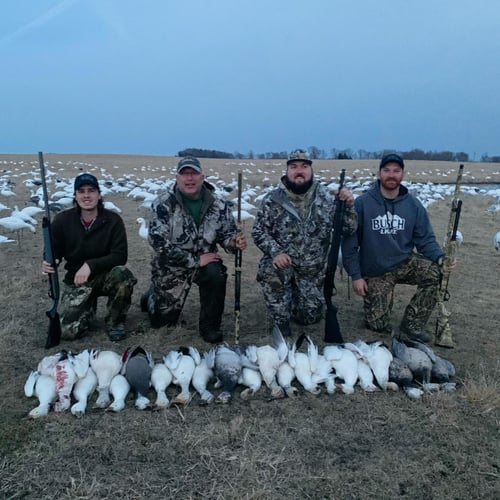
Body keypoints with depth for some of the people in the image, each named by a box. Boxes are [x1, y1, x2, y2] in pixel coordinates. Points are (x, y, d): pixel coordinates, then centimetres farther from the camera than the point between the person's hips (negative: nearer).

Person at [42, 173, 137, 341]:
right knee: (68, 331, -17)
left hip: (105, 276, -1)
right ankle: (89, 306, 20)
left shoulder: (113, 220, -12)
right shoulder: (62, 220, -7)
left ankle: (114, 321, -7)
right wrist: (48, 263, -22)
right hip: (76, 280, 1)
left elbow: (120, 256, -17)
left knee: (122, 274, -36)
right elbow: (54, 252, 2)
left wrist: (90, 265, -31)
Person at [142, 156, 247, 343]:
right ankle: (153, 297, 45)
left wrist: (234, 242, -23)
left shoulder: (218, 205, -8)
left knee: (216, 273, -33)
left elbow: (226, 234, 2)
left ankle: (210, 326, -9)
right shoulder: (163, 204, -18)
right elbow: (160, 243, -24)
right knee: (163, 320, 7)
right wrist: (195, 261, -25)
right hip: (171, 266, -1)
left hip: (204, 260, 2)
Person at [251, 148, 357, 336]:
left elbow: (348, 229, -5)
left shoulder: (327, 198, -7)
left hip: (312, 269, 2)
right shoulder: (273, 199, -11)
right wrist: (275, 252, -23)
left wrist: (348, 205, -24)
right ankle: (281, 321, -11)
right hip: (282, 261, -2)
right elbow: (258, 231, -7)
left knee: (311, 316, 5)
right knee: (269, 273, -36)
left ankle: (296, 297, 41)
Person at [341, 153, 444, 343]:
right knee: (379, 327, -3)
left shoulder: (413, 205, -4)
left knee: (435, 272, -27)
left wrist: (440, 257, -21)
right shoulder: (362, 204, -12)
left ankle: (411, 325, -10)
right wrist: (355, 275, -12)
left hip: (404, 263, 2)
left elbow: (425, 239, -1)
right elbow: (350, 242, -9)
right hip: (374, 272, -2)